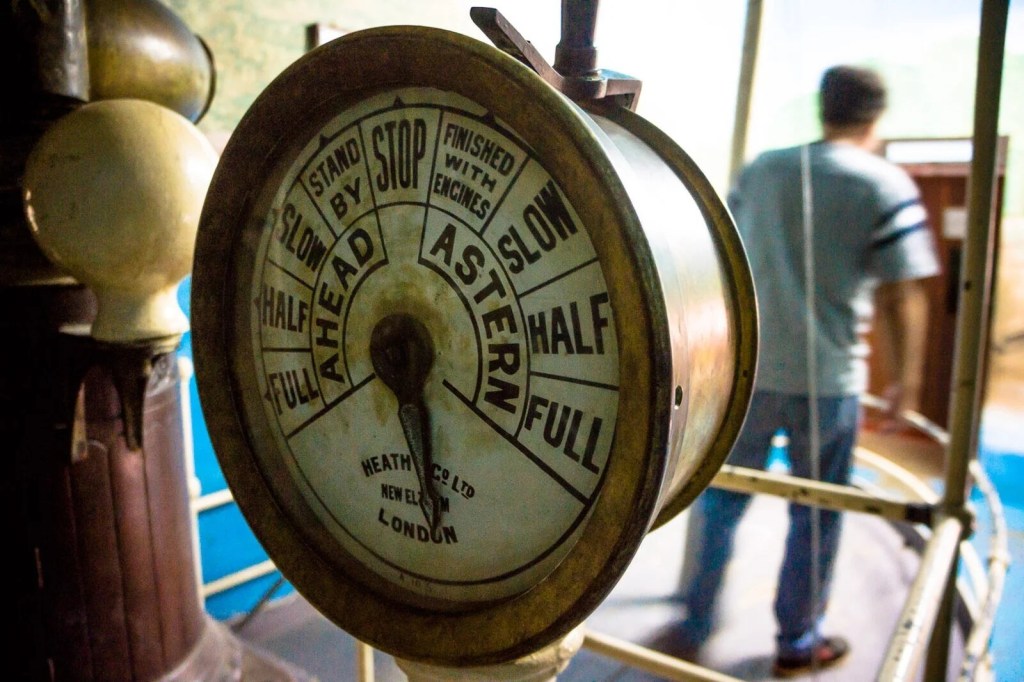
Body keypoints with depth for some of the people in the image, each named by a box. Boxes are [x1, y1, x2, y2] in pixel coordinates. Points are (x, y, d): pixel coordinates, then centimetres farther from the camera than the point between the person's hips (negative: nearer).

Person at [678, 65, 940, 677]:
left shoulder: (760, 169, 7)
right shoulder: (886, 184, -4)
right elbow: (903, 295, -8)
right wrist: (908, 378, 4)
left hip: (748, 368, 3)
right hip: (828, 377, -2)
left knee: (722, 496, 16)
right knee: (816, 514, 14)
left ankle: (697, 620, 28)